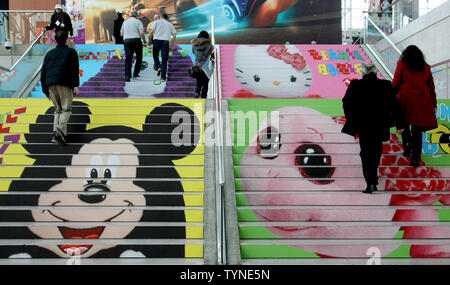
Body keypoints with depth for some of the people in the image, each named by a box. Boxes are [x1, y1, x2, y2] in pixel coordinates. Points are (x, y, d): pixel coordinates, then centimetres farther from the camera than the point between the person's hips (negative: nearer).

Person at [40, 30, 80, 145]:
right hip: (64, 84, -5)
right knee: (66, 109, -4)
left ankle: (56, 134, 0)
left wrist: (45, 90, 23)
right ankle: (60, 129, -29)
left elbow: (43, 72, 20)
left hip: (50, 85, 5)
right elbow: (74, 69, -5)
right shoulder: (71, 52, 11)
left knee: (58, 109, 13)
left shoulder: (49, 54, 24)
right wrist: (75, 85, -10)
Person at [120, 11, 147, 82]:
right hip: (136, 41, -3)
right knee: (139, 57, 16)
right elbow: (141, 33, -11)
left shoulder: (125, 22, 16)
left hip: (127, 41, 3)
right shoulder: (138, 22, 3)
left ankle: (127, 75, -16)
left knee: (128, 59, -1)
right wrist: (144, 40, 5)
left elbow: (122, 34, 22)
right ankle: (135, 73, 15)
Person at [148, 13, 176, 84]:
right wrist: (171, 46, 12)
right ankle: (163, 77, -3)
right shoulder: (170, 24, 19)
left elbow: (151, 32, -1)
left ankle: (158, 67, -6)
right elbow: (174, 36, 8)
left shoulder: (156, 22, 13)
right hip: (165, 42, 1)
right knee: (164, 60, 4)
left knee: (155, 56, 22)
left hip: (156, 41, -1)